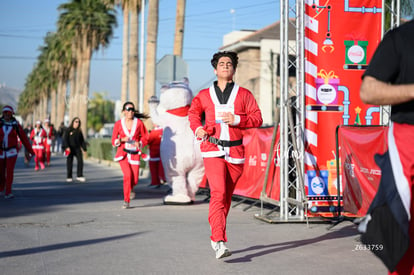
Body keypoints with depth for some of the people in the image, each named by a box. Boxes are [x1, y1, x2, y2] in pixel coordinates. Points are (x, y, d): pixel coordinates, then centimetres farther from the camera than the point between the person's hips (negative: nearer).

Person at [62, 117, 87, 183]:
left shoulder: (79, 131, 10)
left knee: (80, 161, -9)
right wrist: (67, 147, -18)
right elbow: (65, 139, -7)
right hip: (70, 149, -3)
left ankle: (79, 176, -3)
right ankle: (69, 177, 8)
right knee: (69, 163, 0)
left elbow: (82, 140, 14)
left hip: (77, 148, 3)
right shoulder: (68, 130, -1)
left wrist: (84, 148, 8)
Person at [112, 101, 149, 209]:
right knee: (128, 175, -21)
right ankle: (126, 201, -8)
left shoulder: (139, 123, -1)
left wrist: (140, 143, -10)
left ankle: (131, 188, 36)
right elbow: (114, 141, 4)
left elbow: (145, 137, 10)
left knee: (135, 179, -4)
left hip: (135, 154, 1)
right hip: (123, 153, -1)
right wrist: (122, 140, -16)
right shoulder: (118, 124, 0)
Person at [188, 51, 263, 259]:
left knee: (227, 197, 10)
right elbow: (193, 112, 27)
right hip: (213, 150, -1)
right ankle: (220, 242, -25)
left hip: (236, 151, 2)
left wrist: (237, 119, -12)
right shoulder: (204, 95, 11)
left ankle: (216, 238, 27)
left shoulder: (244, 94, 9)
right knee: (218, 193, -18)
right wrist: (198, 128, 6)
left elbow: (257, 118, 4)